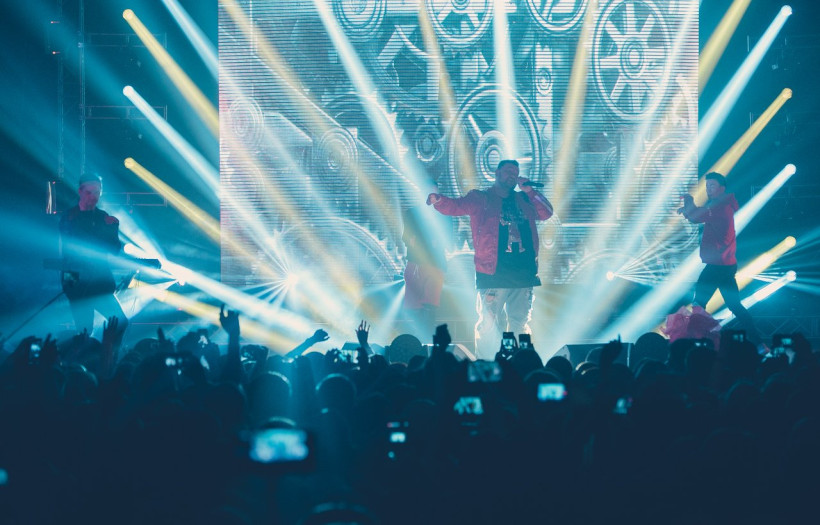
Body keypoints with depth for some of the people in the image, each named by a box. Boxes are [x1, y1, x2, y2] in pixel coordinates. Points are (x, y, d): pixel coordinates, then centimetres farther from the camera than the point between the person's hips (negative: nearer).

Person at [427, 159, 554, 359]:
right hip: (493, 274, -5)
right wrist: (438, 200, -29)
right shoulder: (480, 198, 6)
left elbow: (546, 213, 12)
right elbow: (455, 206, -7)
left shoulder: (523, 200, 20)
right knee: (489, 324, -8)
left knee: (519, 324, 10)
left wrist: (529, 190, 3)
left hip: (523, 273, 5)